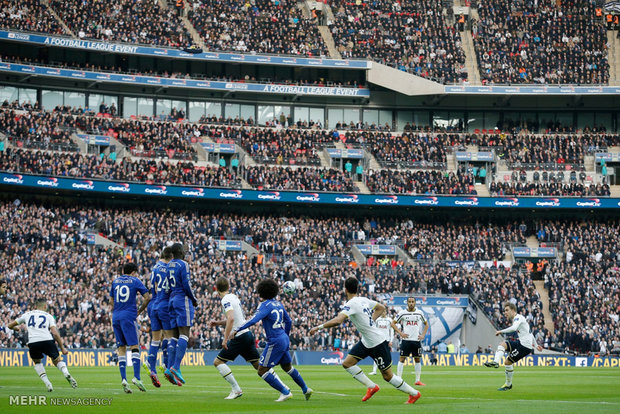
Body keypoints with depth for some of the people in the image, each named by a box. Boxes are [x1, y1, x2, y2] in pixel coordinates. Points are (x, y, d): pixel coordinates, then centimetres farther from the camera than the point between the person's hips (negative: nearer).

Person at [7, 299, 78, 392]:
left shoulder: (27, 314, 23)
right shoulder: (48, 316, 19)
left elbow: (10, 326, 33)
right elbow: (55, 333, 5)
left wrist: (17, 328, 56)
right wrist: (62, 348, 11)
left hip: (33, 342, 1)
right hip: (47, 340, -1)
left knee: (37, 362, 27)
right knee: (57, 361, 18)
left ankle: (47, 383, 7)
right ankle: (67, 374, -14)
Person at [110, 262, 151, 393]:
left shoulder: (115, 281, 16)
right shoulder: (135, 281, 4)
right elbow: (147, 298, -1)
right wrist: (139, 311, 11)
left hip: (116, 317, 4)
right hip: (129, 316, -4)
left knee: (121, 348, 4)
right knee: (134, 347, -5)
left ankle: (123, 379, -6)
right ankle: (136, 377, -18)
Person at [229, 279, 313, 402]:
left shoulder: (265, 305, -14)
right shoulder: (278, 304, 12)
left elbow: (254, 320, -28)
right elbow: (288, 321, 21)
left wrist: (236, 330, -29)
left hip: (275, 342, -9)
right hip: (284, 339, 9)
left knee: (262, 371, -4)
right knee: (287, 367, 28)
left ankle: (285, 392, -6)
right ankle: (306, 390, 38)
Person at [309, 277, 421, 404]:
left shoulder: (351, 304, -21)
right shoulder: (364, 300, 5)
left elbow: (338, 321, -35)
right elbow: (381, 308, 21)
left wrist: (319, 327, -25)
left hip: (377, 343, -9)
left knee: (387, 376, 1)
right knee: (347, 363, 5)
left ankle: (414, 393, 14)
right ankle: (371, 387, 11)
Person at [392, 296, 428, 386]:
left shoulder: (419, 313, 6)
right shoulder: (402, 313, 0)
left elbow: (426, 324, 19)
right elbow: (393, 324, 5)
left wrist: (423, 335, 6)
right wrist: (400, 333, -6)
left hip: (417, 340, 2)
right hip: (406, 339, -2)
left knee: (417, 359, 5)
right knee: (402, 359, -6)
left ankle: (418, 380, 10)